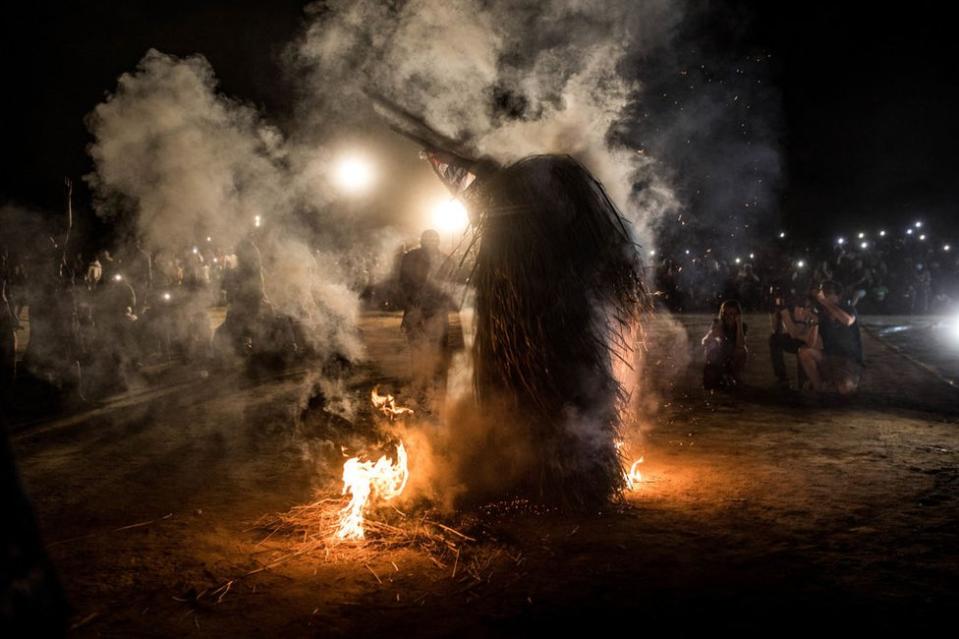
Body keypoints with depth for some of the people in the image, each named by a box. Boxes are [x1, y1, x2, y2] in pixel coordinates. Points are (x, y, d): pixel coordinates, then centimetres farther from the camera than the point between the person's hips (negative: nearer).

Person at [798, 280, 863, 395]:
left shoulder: (848, 309, -7)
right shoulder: (821, 315, 0)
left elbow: (848, 321, -35)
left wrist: (826, 303, -31)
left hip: (850, 361, -3)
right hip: (829, 358, 3)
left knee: (844, 389, -32)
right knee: (804, 352, -24)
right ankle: (818, 387, -8)